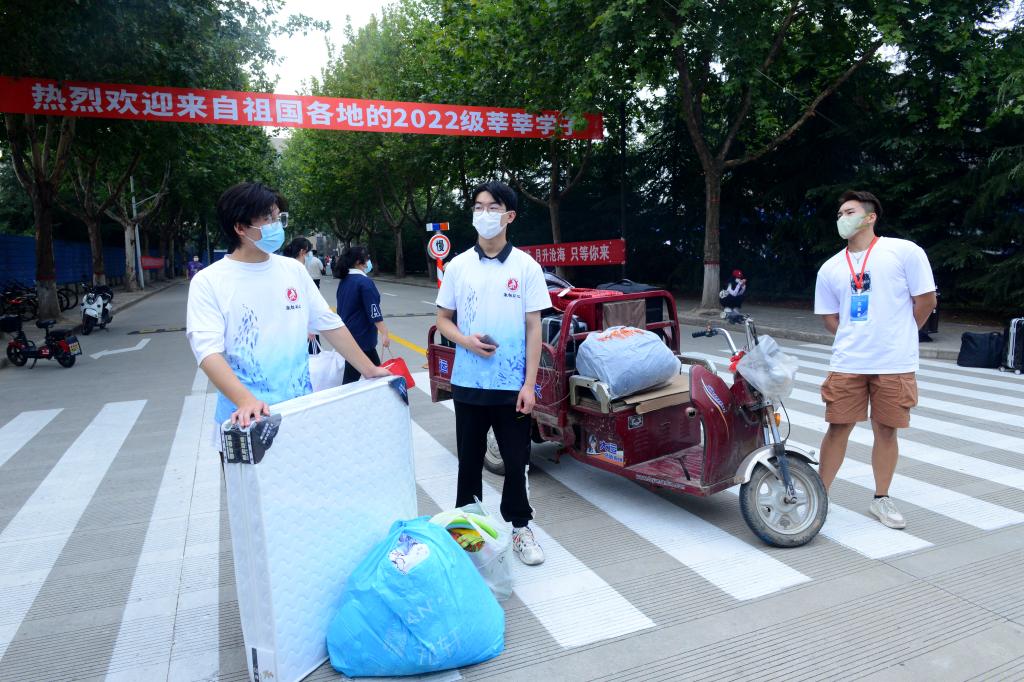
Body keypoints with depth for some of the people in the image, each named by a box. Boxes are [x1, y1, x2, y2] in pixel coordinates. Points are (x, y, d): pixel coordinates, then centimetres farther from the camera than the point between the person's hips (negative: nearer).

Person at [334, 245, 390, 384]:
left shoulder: (343, 280, 8)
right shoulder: (365, 282, -16)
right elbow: (374, 312, -20)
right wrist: (385, 333, -18)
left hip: (348, 334, 9)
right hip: (361, 336, -9)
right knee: (351, 378, -3)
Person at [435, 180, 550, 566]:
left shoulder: (526, 266, -2)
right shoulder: (458, 266, 2)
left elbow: (533, 327, -2)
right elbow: (443, 319, 9)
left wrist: (529, 384, -7)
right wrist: (466, 341, -13)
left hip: (512, 385, -1)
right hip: (468, 383, 2)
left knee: (516, 461, 8)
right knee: (469, 459, 13)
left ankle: (520, 527, 26)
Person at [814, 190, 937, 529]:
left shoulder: (905, 251, -2)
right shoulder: (830, 268, 8)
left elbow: (926, 300, 2)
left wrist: (897, 336, 9)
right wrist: (856, 340, 6)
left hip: (896, 365, -2)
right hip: (847, 364, 2)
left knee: (886, 430, 8)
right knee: (837, 427, 3)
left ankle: (881, 499, 25)